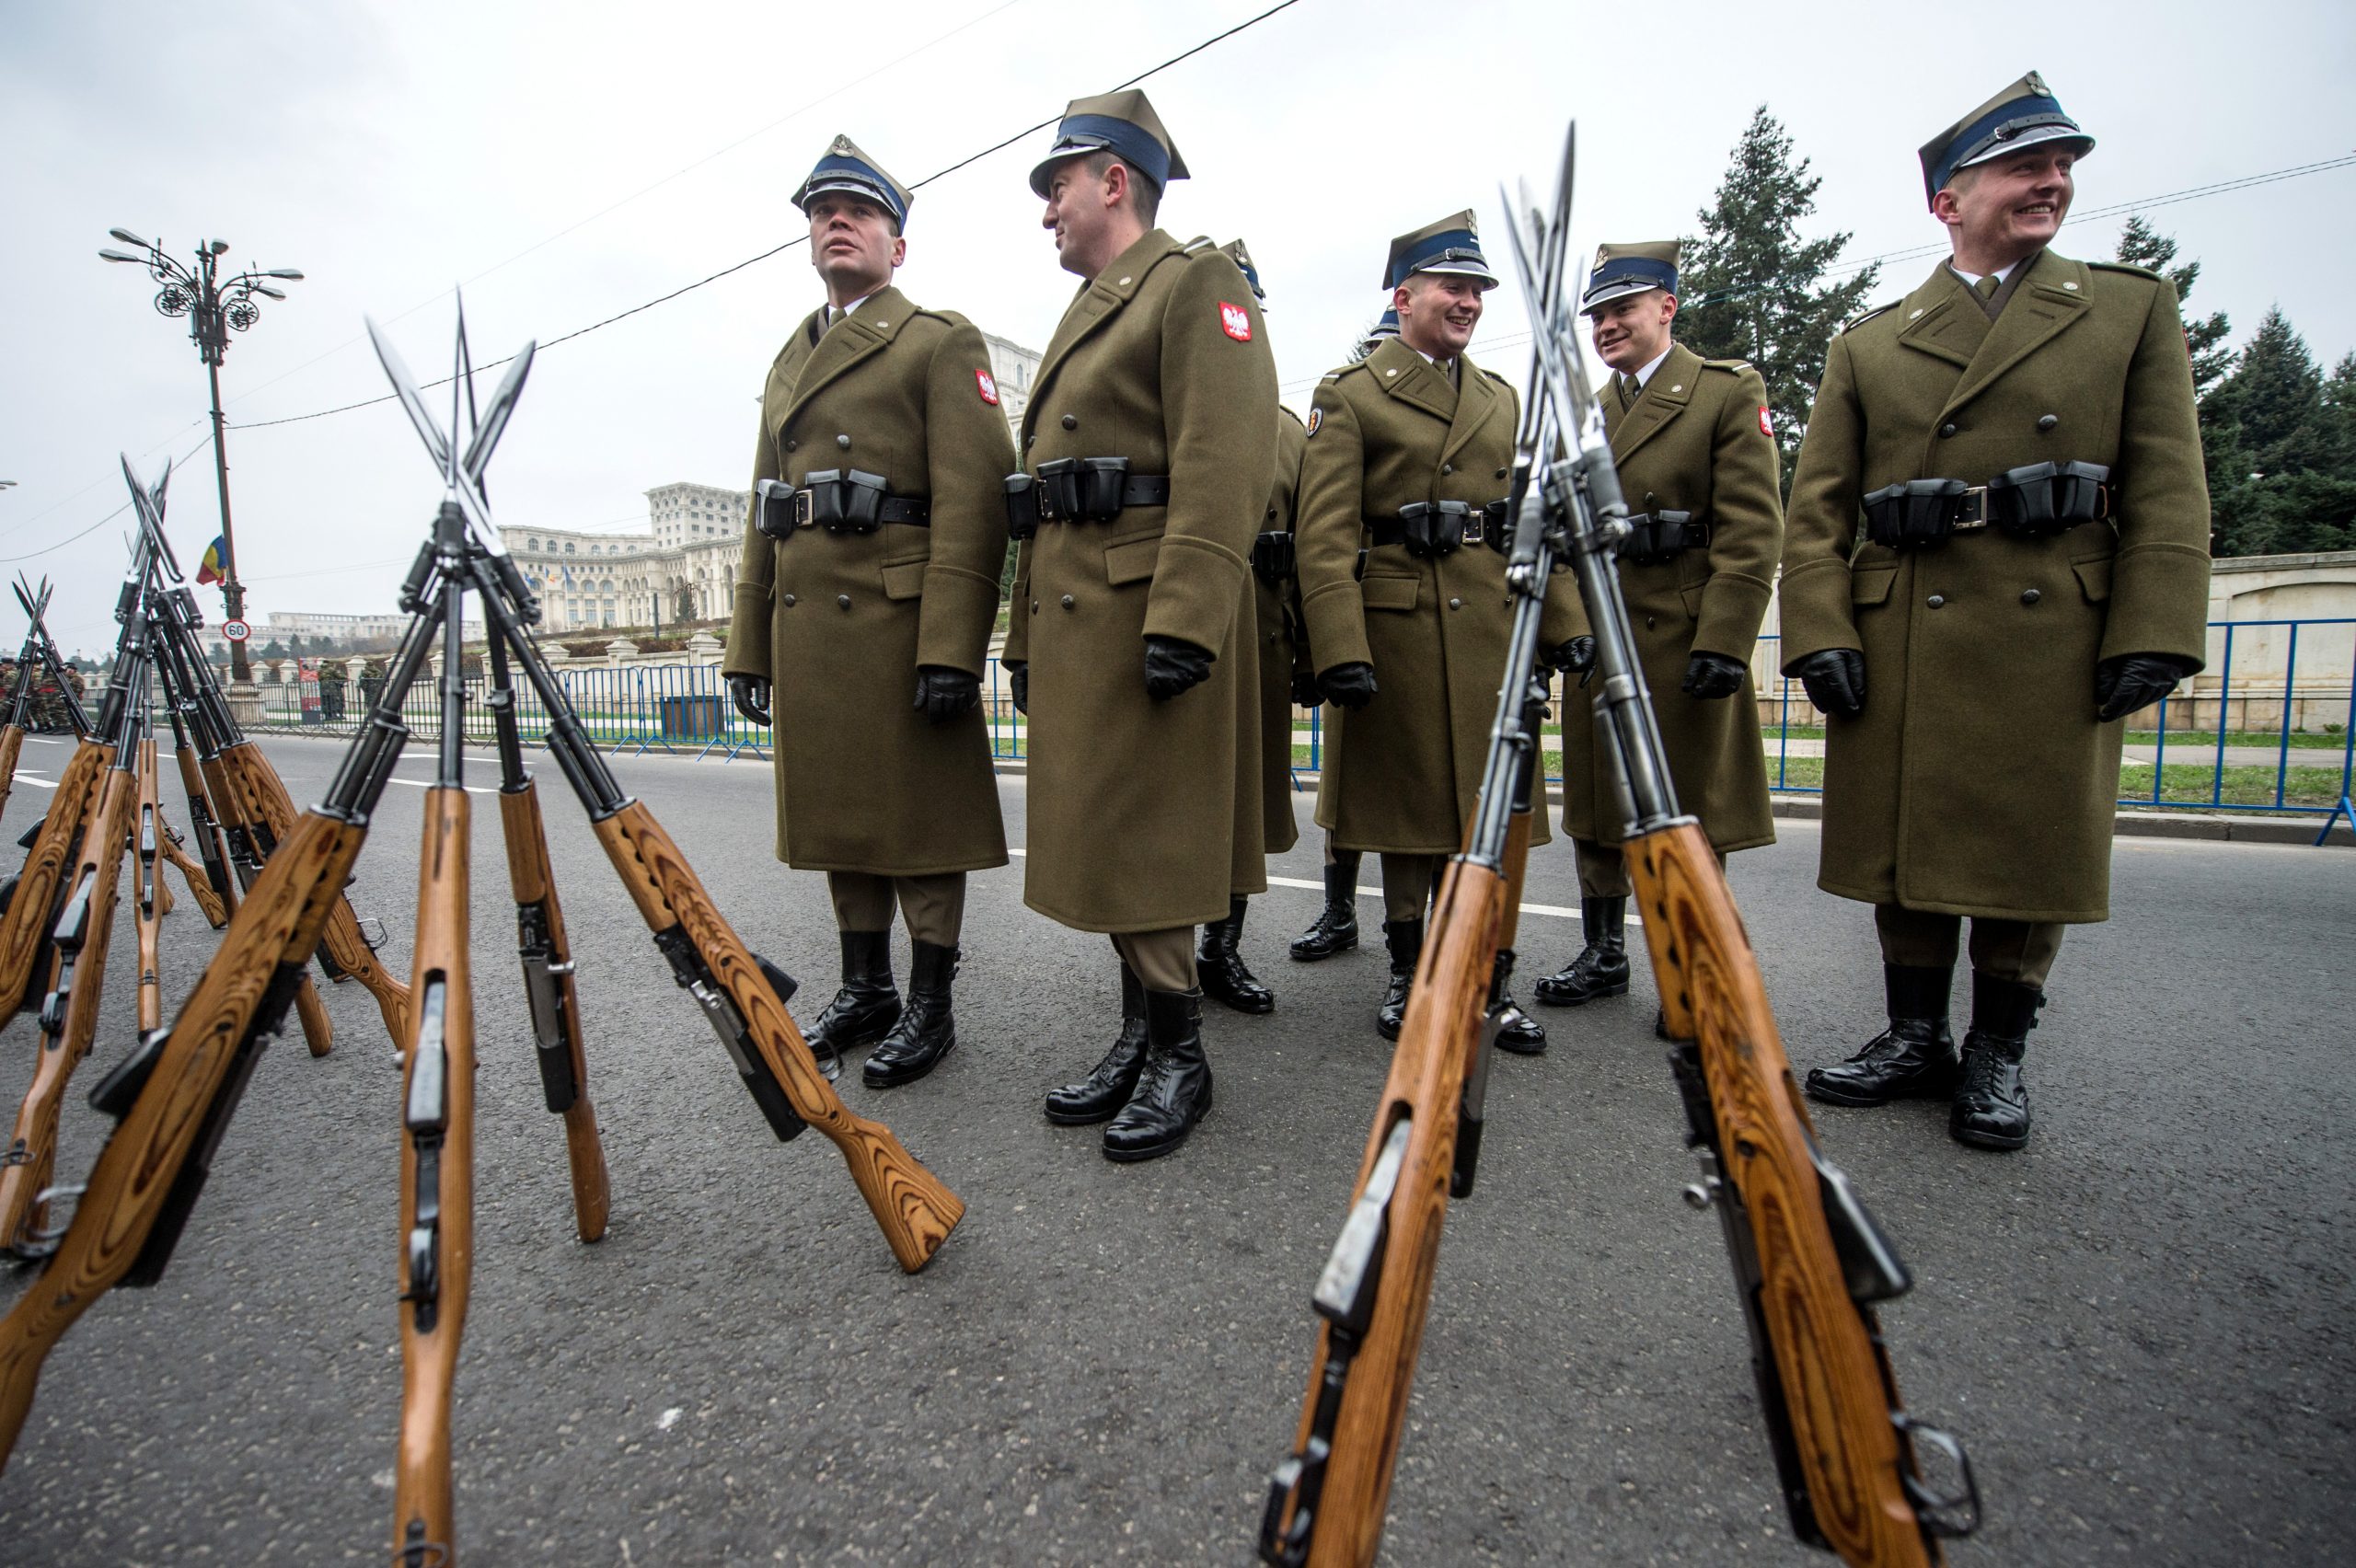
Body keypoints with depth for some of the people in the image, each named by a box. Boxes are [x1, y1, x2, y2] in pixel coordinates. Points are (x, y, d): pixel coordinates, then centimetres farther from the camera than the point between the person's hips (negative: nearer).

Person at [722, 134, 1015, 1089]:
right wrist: (748, 646, 17)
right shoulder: (789, 361, 24)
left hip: (900, 616, -7)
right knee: (835, 809, 11)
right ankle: (864, 991, 25)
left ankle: (929, 1007, 12)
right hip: (807, 624, 8)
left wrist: (950, 647, -21)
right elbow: (763, 515, 22)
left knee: (921, 812, -1)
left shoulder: (941, 342, 2)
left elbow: (972, 501, -11)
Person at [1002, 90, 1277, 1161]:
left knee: (1145, 843, -5)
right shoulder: (1083, 313, 26)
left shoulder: (1196, 281, -1)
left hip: (1144, 615, -9)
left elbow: (1225, 465, -16)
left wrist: (1182, 621, -25)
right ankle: (1139, 1034, 23)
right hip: (1072, 620, 9)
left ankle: (1179, 1055, 10)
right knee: (1103, 840, 11)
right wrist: (1027, 638, 19)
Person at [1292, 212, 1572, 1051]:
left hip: (1491, 629, 5)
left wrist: (1561, 627, 8)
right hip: (1397, 627, -4)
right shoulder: (1350, 396, 0)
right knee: (1408, 801, 5)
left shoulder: (1502, 399, 17)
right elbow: (1324, 534, -10)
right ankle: (1406, 972, 21)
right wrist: (1340, 652, -19)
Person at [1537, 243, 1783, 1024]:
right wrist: (1570, 625, -7)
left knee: (1688, 813, 2)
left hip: (1686, 640, -5)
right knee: (1596, 805, 10)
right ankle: (1604, 955, 24)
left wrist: (1723, 642, -17)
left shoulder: (1729, 391, 0)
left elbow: (1752, 532, -9)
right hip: (1597, 641, 5)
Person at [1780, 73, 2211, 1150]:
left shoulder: (2134, 311, 13)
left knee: (2032, 850, 4)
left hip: (2055, 642, 0)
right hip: (1898, 645, 1)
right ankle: (1913, 1038, 20)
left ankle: (1998, 1056, 19)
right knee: (1904, 844, 5)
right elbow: (1817, 508, 4)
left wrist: (2154, 639, -8)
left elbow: (2169, 493, 5)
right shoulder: (1867, 346, 12)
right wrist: (1819, 637, -9)